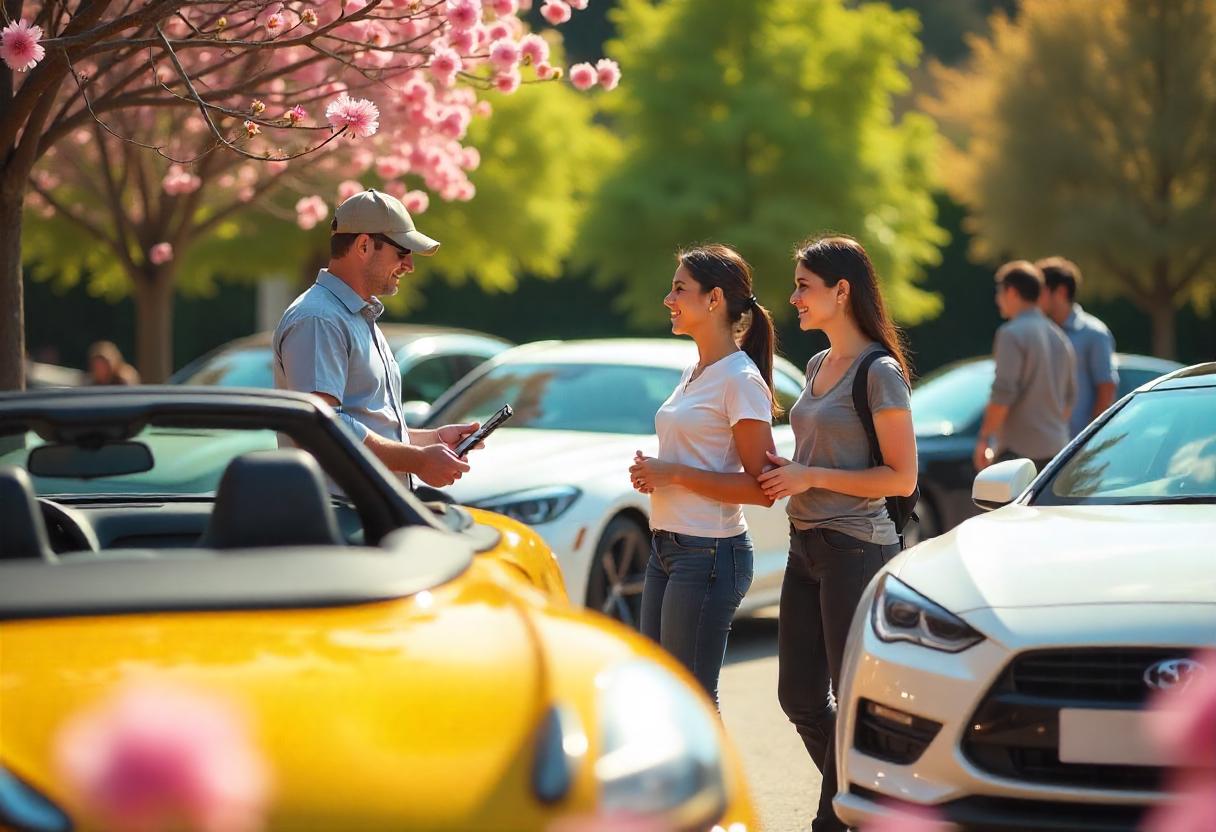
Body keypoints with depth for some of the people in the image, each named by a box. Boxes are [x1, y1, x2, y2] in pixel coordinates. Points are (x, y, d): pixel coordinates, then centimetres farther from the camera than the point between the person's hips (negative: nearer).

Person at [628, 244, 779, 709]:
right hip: (667, 547, 10)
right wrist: (652, 472, 5)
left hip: (710, 553, -10)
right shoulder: (694, 374, 15)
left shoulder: (741, 380, -13)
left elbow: (761, 488, -18)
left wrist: (674, 474, -19)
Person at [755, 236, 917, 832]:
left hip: (856, 550, -9)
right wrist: (787, 471, 4)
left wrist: (810, 476, -16)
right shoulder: (818, 367, 14)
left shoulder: (879, 372, -12)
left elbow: (901, 477, -15)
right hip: (806, 547, 9)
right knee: (799, 697, 12)